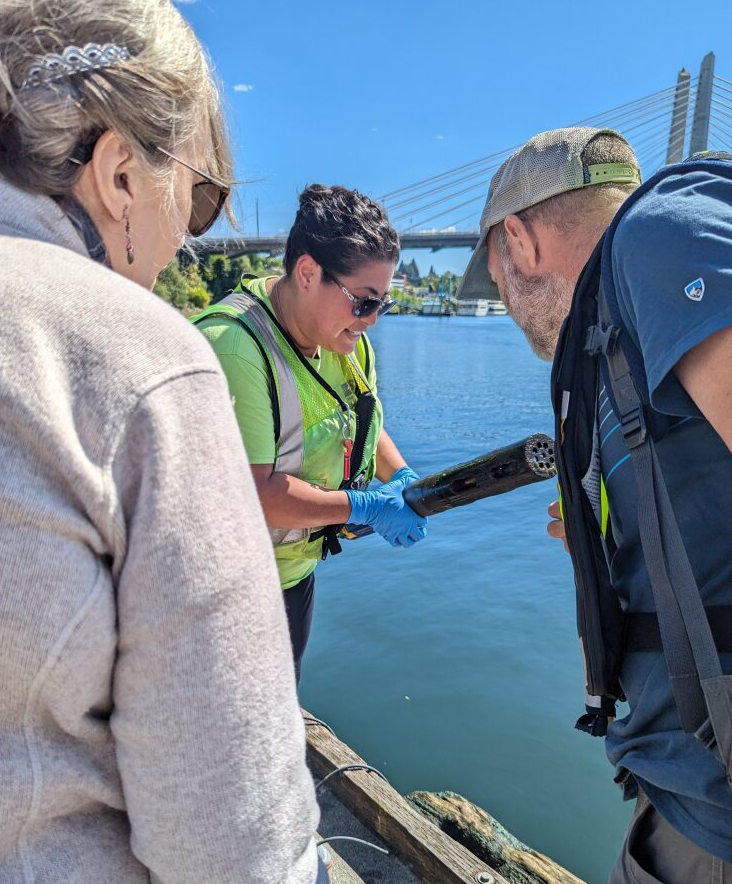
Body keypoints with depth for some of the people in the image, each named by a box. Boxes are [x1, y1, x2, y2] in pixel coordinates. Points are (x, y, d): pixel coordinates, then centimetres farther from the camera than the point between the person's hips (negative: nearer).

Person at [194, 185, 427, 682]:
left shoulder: (347, 338, -2)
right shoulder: (232, 348, -30)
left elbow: (363, 425, 10)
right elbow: (251, 492, -33)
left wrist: (400, 476, -9)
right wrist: (364, 507, -28)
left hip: (297, 572, 8)